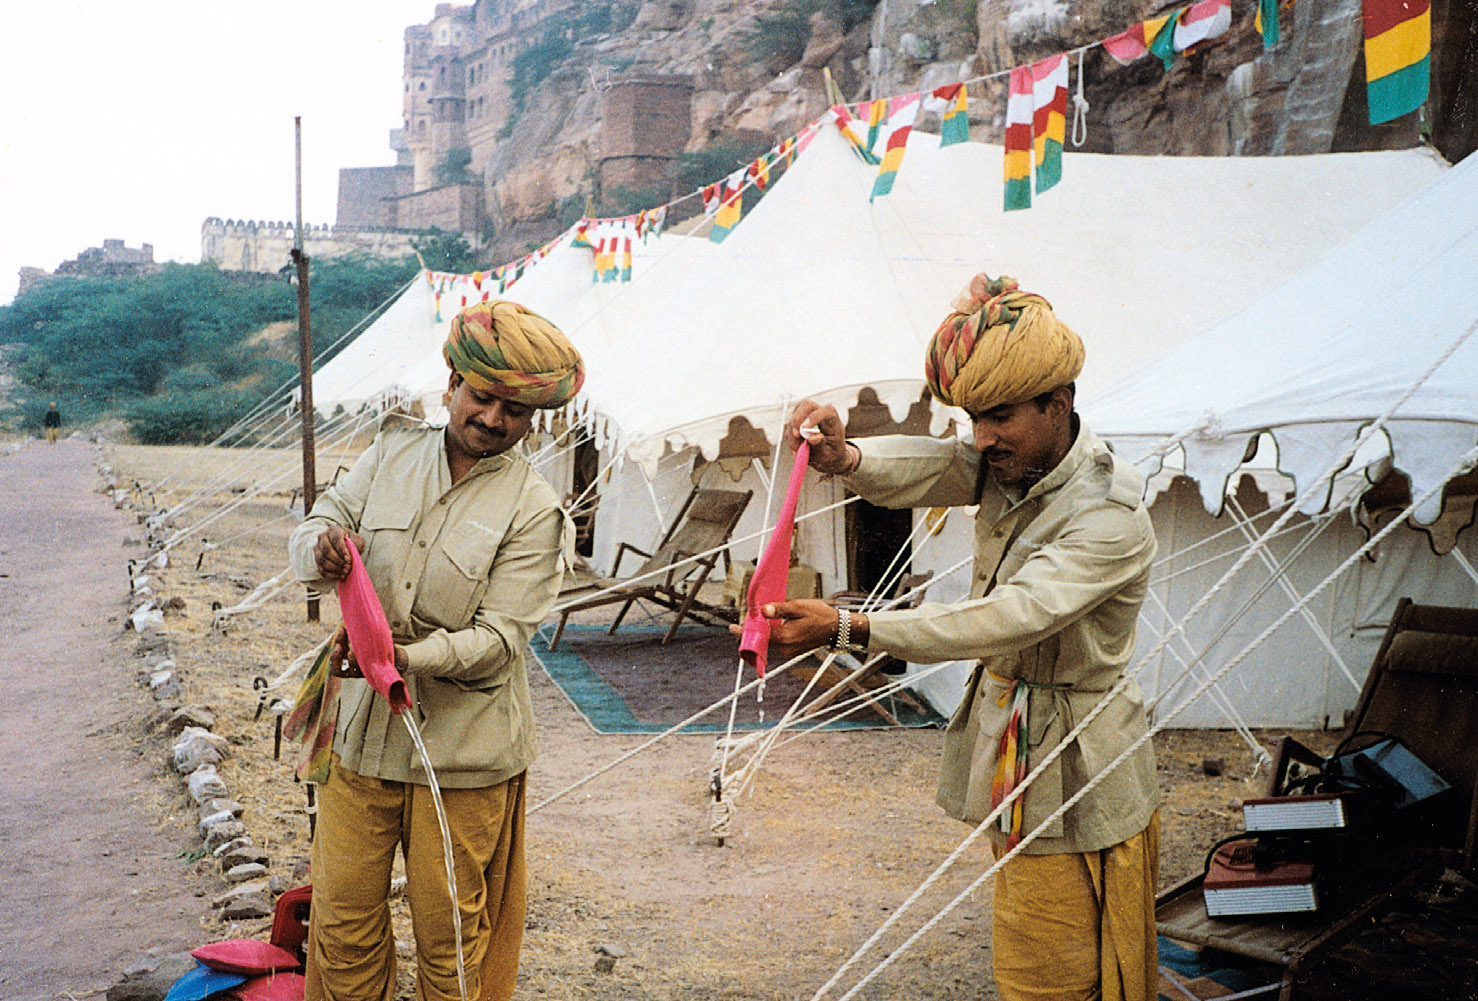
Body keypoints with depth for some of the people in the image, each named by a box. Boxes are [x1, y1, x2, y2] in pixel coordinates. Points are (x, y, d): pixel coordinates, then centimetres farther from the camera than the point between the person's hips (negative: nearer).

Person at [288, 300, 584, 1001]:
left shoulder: (533, 511, -10)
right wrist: (323, 548, -21)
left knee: (451, 936, 8)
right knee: (342, 916, 11)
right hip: (361, 730, 4)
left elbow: (499, 637, -15)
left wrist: (406, 656, -31)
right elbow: (312, 529, 4)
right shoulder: (392, 453, 4)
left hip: (461, 747, -3)